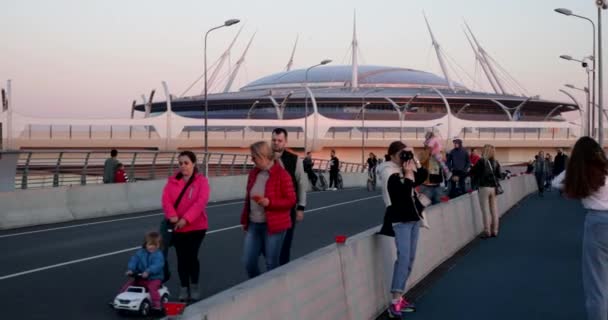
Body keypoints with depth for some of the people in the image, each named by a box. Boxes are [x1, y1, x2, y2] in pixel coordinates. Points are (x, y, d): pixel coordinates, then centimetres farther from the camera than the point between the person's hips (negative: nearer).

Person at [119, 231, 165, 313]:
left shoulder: (158, 255, -12)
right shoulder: (140, 253, 5)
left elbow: (157, 265, -27)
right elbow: (133, 261, -5)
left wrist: (148, 272, -42)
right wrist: (130, 269, -24)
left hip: (154, 278, -5)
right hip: (140, 278, 6)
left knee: (152, 287, -33)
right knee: (128, 284, 3)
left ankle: (157, 304, -31)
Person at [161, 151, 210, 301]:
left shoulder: (201, 181, -6)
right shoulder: (172, 181, 5)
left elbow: (201, 202, -17)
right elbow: (166, 199, -6)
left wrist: (186, 219, -25)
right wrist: (171, 215, -23)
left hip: (196, 227, -3)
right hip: (177, 227, 3)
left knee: (192, 256, -1)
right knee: (181, 258, 5)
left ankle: (194, 286, 16)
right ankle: (184, 288, 14)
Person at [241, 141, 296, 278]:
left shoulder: (282, 174, -12)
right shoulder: (253, 173, 8)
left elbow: (291, 200, -12)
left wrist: (269, 202, -24)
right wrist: (245, 219, 17)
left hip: (273, 225, -6)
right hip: (253, 224, 6)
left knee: (272, 263, 3)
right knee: (248, 261, 7)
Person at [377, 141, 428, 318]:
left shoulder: (405, 168, 11)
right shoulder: (390, 173, -13)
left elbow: (423, 176, 9)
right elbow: (404, 191, -24)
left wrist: (415, 161, 0)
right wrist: (408, 173, -16)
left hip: (412, 217, 9)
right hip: (400, 219, -9)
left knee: (410, 258, 9)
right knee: (403, 257, -18)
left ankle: (399, 297, 14)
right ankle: (395, 302, -21)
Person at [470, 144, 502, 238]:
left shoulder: (481, 161, -10)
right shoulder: (496, 163, 5)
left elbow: (472, 172, -5)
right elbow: (499, 175, 11)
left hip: (484, 187, -5)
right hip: (493, 187, 5)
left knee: (486, 210, -1)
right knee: (494, 210, 9)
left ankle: (487, 231, 0)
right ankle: (494, 231, 15)